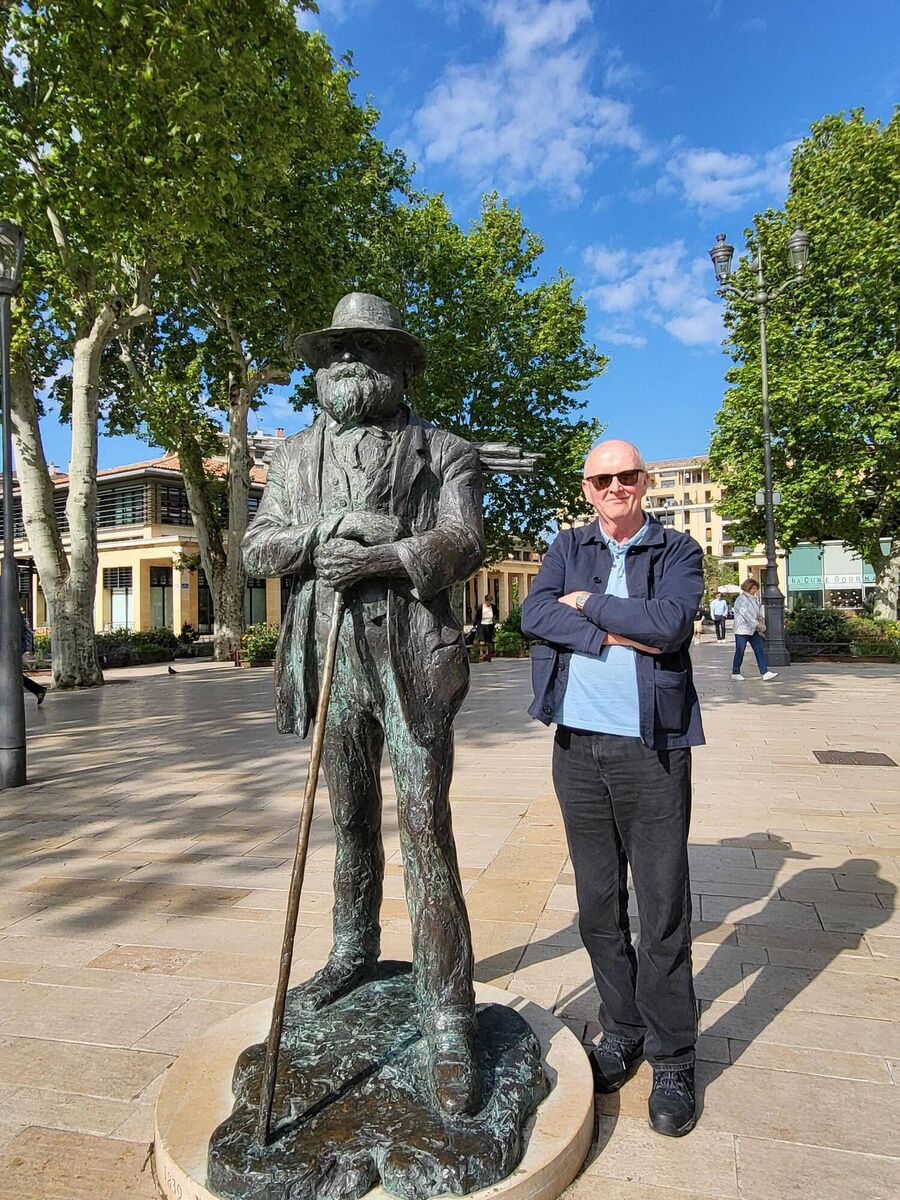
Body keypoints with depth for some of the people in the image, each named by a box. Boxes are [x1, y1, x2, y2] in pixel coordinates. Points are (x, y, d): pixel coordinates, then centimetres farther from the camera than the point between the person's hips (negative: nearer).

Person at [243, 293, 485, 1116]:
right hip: (329, 658, 4)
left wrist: (380, 556, -24)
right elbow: (256, 549, 3)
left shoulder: (442, 452, 3)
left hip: (411, 659, -4)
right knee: (351, 821, 19)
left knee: (426, 833, -4)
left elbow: (464, 544, -10)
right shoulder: (297, 456, 13)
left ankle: (447, 1020, 6)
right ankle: (355, 949, 40)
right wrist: (332, 527, -14)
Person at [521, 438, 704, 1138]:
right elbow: (534, 616, -7)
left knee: (663, 912, 4)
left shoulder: (678, 551, 3)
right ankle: (621, 1032, 32)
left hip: (652, 749, -3)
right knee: (599, 906, 14)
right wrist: (616, 634, -14)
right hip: (577, 747, 3)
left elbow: (670, 621, -17)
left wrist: (588, 603, -8)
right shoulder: (568, 548, 11)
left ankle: (673, 1060, 21)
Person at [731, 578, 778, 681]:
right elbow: (747, 615, -21)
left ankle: (765, 672, -2)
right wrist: (757, 624, -24)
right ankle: (735, 673, 13)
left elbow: (760, 612, 13)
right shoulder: (741, 600, -13)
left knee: (760, 649, 0)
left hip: (753, 630, 8)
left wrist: (762, 623, -5)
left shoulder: (755, 599, 13)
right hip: (742, 630, -8)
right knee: (740, 652, 1)